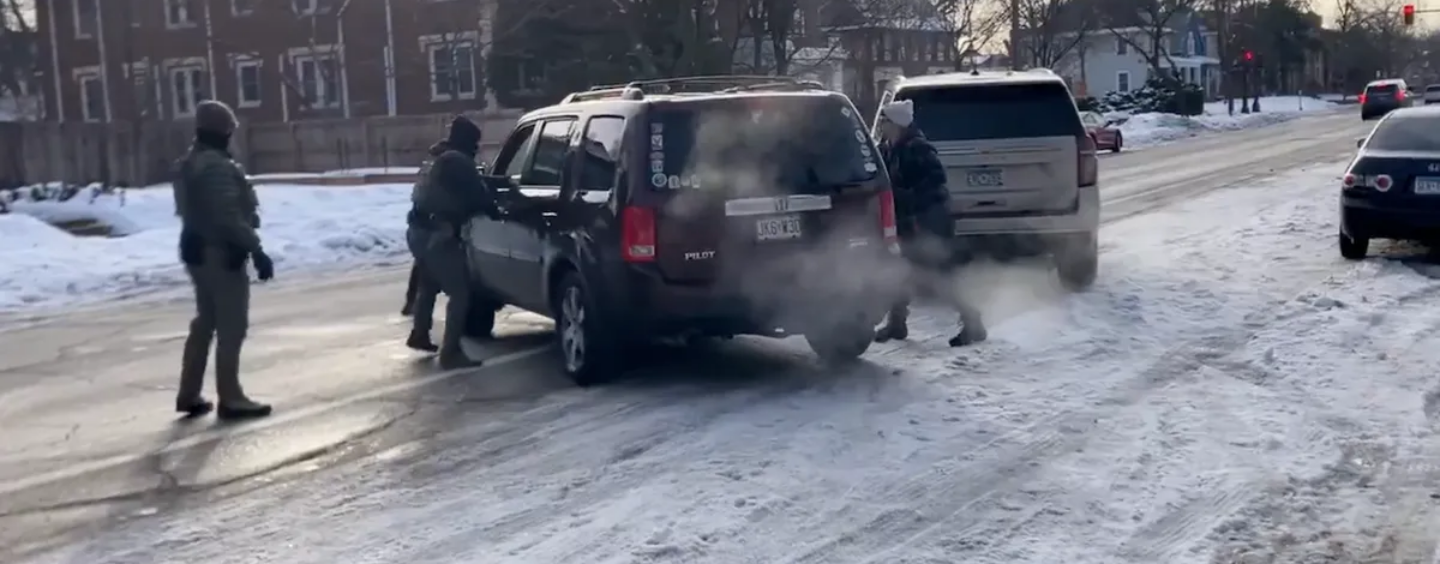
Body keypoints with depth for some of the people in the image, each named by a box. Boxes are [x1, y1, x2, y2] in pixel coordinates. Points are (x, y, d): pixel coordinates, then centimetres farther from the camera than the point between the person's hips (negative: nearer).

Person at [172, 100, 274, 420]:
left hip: (197, 250, 10)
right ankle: (230, 399, 0)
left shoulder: (187, 164, 13)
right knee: (231, 326, -3)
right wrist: (256, 249, -23)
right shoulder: (217, 165, -19)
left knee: (205, 322, 18)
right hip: (221, 253, -10)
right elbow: (230, 215, -26)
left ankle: (189, 395, 22)